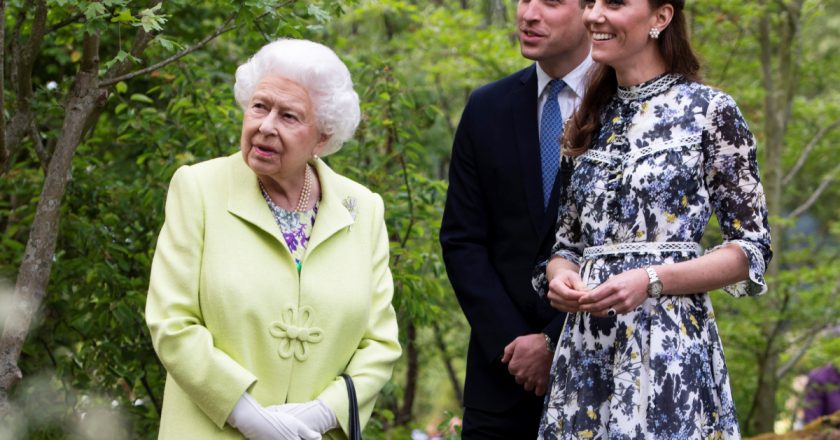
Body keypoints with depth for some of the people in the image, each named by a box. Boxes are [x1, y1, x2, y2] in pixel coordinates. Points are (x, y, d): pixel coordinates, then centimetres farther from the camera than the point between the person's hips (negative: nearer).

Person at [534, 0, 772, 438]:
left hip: (669, 347, -5)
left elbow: (752, 247, -4)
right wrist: (559, 275, -5)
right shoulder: (592, 118, 14)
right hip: (584, 348, 5)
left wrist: (651, 280, -17)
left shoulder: (710, 109, -3)